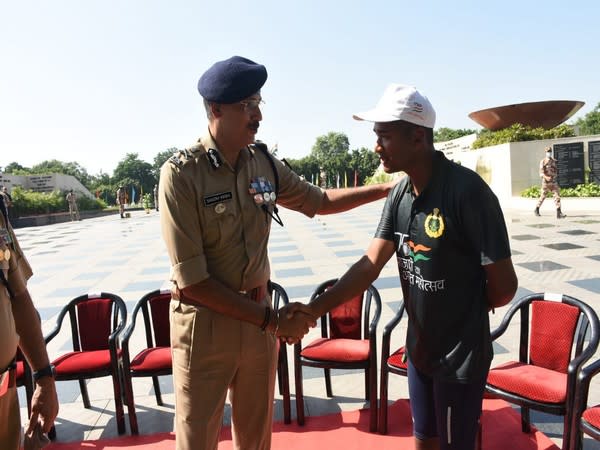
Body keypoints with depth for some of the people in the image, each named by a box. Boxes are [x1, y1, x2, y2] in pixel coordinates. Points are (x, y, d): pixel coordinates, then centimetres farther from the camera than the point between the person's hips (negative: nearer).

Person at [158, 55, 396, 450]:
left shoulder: (264, 163, 0)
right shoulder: (181, 174, -17)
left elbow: (318, 201, 16)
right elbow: (193, 280, -20)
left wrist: (387, 188, 13)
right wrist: (273, 320, -18)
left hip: (258, 317, 5)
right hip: (205, 323, -4)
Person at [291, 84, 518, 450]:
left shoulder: (467, 191, -24)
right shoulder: (399, 194, -2)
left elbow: (504, 287, -19)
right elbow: (369, 265, -6)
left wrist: (462, 310, 0)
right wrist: (314, 309, -15)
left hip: (461, 355, -6)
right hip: (419, 348, 6)